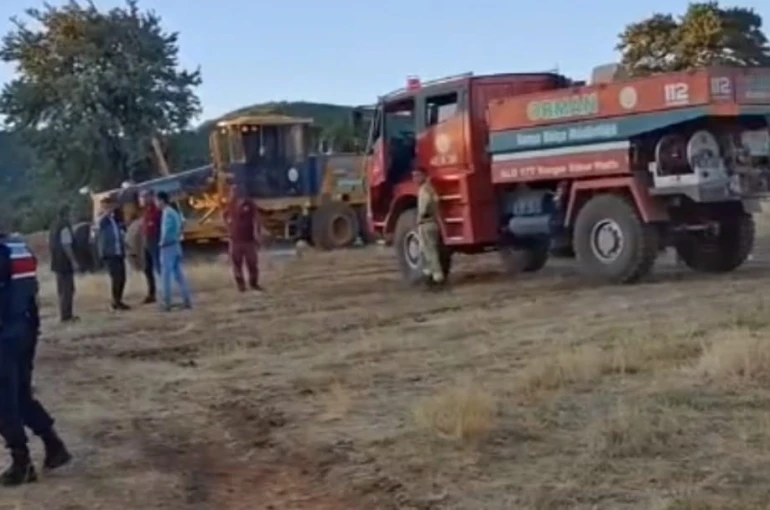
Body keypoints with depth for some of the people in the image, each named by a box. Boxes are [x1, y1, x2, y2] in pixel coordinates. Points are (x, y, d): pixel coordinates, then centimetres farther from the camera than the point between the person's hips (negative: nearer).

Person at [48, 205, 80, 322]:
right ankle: (66, 315, -4)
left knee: (62, 289, 15)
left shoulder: (54, 227, 12)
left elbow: (51, 245, 17)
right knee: (67, 289, -5)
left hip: (57, 262, 10)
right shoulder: (65, 227, -17)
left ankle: (64, 314, 21)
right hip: (65, 262, -10)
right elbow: (66, 246, -22)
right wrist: (73, 261, -20)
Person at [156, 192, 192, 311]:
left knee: (166, 275, -3)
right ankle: (187, 300, 9)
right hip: (176, 245, 9)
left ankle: (167, 303, -2)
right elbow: (181, 225, 21)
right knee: (179, 274, 10)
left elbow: (166, 230, -23)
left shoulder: (166, 213, -15)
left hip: (168, 247, -9)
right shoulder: (173, 211, 13)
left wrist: (161, 242, -10)